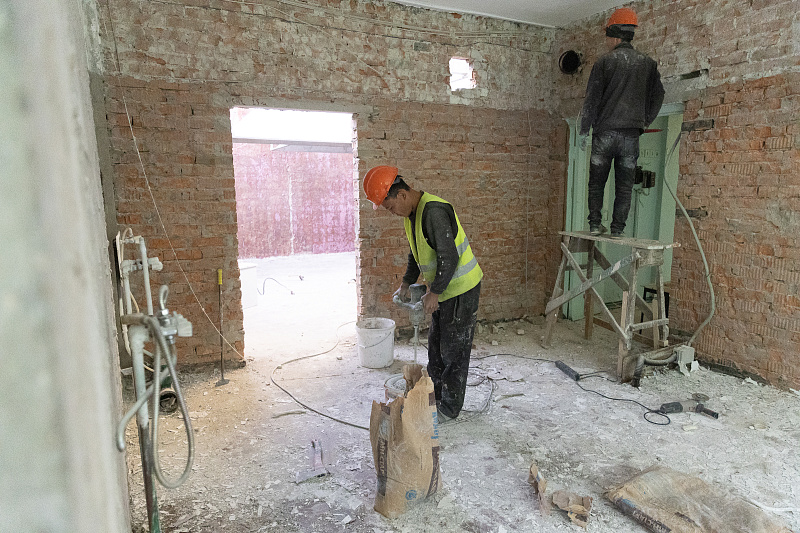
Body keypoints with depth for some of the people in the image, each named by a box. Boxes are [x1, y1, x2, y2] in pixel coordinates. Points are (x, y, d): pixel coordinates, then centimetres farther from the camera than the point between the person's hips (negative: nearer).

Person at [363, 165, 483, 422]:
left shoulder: (434, 211, -26)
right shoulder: (412, 212, 6)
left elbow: (449, 257, -28)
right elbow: (417, 252, 19)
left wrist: (434, 292, -21)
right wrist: (406, 284, 13)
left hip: (461, 288, -10)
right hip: (444, 289, 10)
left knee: (453, 349, 2)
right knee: (436, 343, 18)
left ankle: (450, 407, 17)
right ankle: (435, 395, 34)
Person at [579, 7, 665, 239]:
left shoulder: (604, 62, -1)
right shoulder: (647, 63, 9)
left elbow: (592, 99, -3)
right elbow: (658, 95, 13)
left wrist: (584, 130, 3)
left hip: (605, 131, -2)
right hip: (631, 134, 2)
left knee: (596, 182, 8)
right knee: (624, 185, 4)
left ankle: (595, 224, 6)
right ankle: (617, 229, 2)